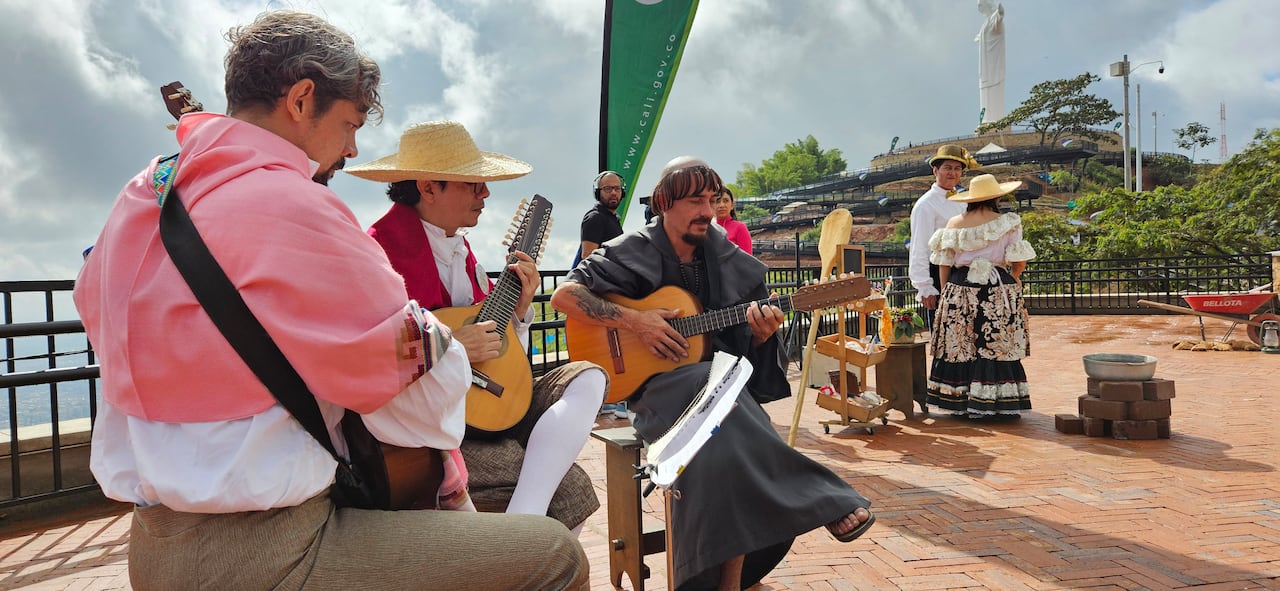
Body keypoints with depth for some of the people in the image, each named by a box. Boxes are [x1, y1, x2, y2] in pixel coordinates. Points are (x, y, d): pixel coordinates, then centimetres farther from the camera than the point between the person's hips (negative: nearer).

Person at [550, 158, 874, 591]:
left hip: (721, 381, 3)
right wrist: (635, 320, -18)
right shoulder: (631, 253, -2)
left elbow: (747, 345, 13)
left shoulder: (727, 258, 8)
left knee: (724, 440, -31)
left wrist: (761, 332, -12)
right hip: (656, 384, -3)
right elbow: (563, 296, -10)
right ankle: (821, 503, -27)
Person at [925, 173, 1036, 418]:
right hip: (997, 291, -3)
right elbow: (1019, 261, -5)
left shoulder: (954, 224, 3)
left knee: (960, 345, 7)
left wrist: (946, 292, 14)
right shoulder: (1007, 223, -4)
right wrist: (1013, 278, 15)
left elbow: (944, 264, 4)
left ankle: (959, 400, 13)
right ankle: (992, 402, 4)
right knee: (995, 346, 2)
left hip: (959, 291, 3)